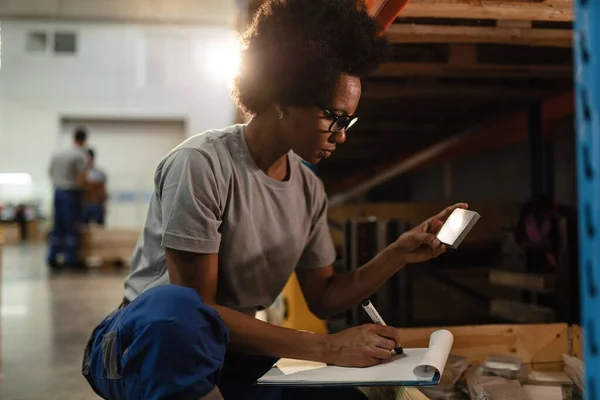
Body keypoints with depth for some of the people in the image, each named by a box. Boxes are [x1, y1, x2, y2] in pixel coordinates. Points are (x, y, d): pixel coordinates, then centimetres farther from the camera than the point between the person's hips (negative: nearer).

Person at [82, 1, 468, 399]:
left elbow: (322, 298, 9)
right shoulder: (201, 164, -21)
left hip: (230, 353, 6)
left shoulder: (310, 190, 1)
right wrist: (325, 347, -26)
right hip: (142, 340, -6)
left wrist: (398, 255, -6)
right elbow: (197, 305, -24)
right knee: (175, 309, -41)